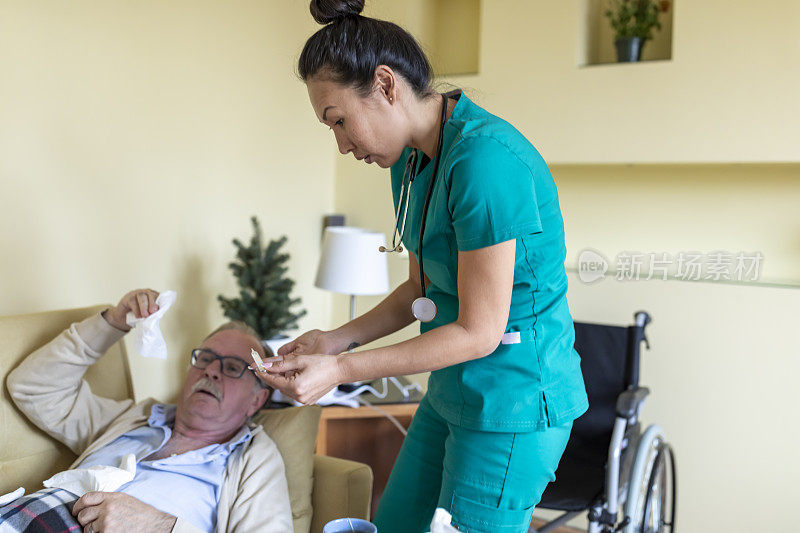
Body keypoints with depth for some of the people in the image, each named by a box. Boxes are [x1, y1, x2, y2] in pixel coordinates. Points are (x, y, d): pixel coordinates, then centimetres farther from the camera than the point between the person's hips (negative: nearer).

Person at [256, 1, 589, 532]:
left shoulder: (484, 160, -26)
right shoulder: (410, 161, 4)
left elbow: (479, 332, -23)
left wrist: (342, 369, -20)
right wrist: (338, 338, 1)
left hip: (513, 400, -9)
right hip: (453, 392, 9)